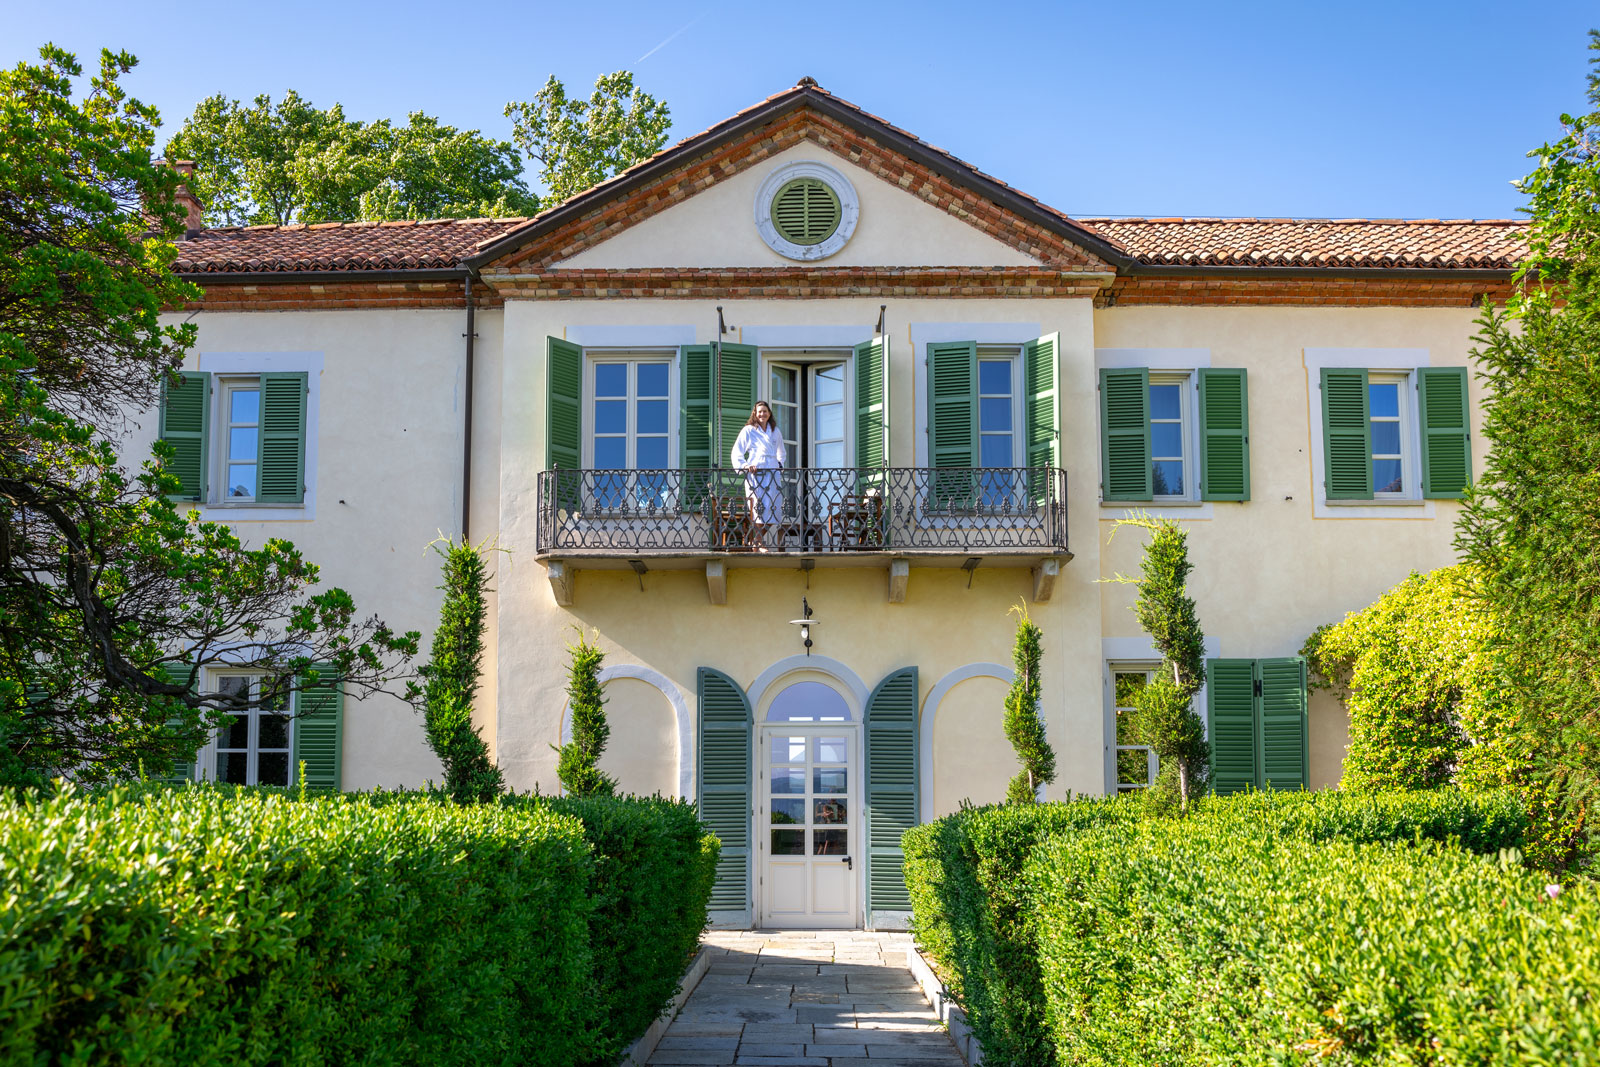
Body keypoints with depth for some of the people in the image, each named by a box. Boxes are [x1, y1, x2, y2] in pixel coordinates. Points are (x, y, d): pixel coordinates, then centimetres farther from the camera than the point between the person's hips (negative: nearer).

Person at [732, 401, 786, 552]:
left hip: (773, 473, 5)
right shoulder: (748, 431, 6)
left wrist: (780, 464, 17)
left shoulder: (775, 431, 20)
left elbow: (781, 453, 33)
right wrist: (744, 466, -12)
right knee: (757, 509, -11)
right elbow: (736, 453, 3)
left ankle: (755, 539, 18)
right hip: (755, 474, -5)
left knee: (773, 509, 0)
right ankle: (758, 544, -6)